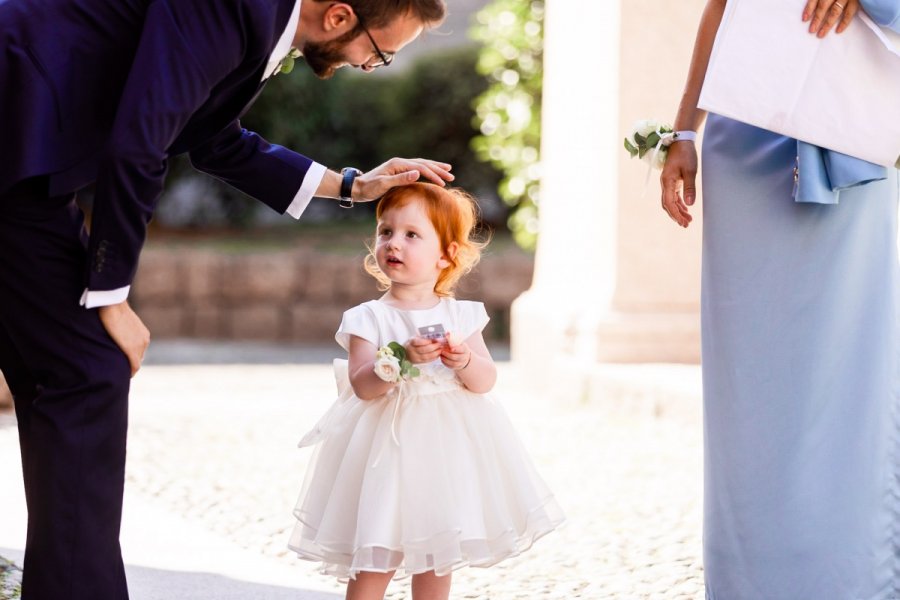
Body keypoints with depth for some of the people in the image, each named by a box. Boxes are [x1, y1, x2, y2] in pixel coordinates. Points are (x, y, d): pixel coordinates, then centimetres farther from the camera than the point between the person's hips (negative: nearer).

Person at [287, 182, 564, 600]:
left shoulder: (460, 316, 3)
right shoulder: (369, 319, -5)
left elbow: (486, 380, -2)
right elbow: (362, 385, -15)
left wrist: (463, 361, -22)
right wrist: (404, 359, -30)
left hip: (447, 448, 3)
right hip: (388, 448, -3)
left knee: (436, 564, 13)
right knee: (374, 564, -4)